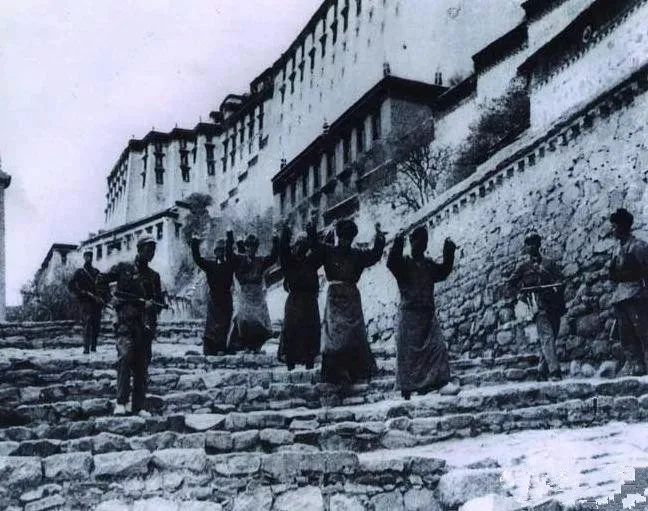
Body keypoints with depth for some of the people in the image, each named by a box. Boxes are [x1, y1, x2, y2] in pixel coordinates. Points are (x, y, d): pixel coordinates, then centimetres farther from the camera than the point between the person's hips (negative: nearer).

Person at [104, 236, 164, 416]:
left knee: (142, 364, 3)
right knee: (125, 357, -20)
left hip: (146, 325, 4)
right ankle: (121, 402, -17)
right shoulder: (123, 268, 7)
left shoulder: (154, 276, 17)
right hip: (126, 322, -4)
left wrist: (153, 304, -5)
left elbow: (161, 302, 16)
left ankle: (138, 406, 8)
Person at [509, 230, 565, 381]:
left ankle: (542, 371, 13)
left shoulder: (550, 263, 20)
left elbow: (560, 277, 8)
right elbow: (512, 283, 18)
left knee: (551, 338, 4)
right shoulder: (524, 267, 17)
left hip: (554, 305, 3)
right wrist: (522, 291, 1)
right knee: (547, 337, -17)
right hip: (538, 304, -3)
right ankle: (554, 371, -27)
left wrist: (554, 287, -12)